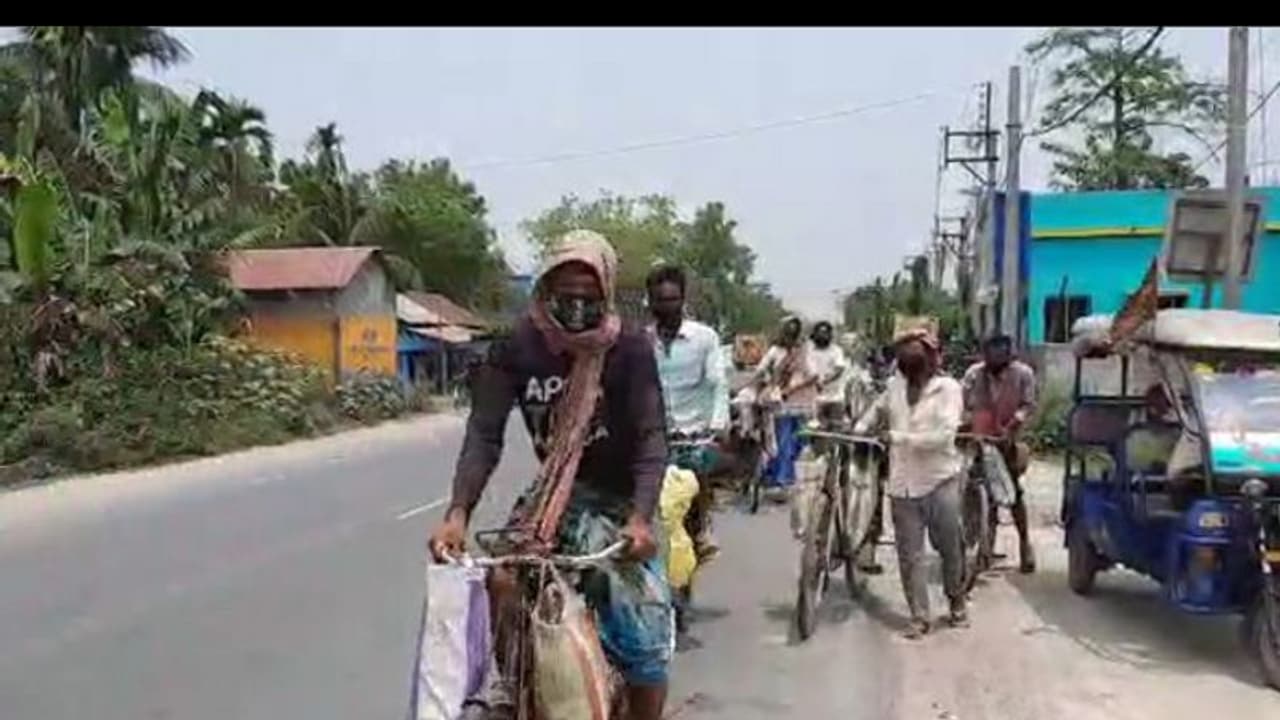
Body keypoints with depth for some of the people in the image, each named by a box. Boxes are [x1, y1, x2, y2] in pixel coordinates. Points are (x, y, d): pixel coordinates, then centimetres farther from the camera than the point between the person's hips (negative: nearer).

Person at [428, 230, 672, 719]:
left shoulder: (629, 349, -16)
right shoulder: (518, 347, -11)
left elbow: (651, 437, -22)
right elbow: (484, 433, -14)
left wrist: (641, 517, -38)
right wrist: (458, 511, -29)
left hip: (618, 499, -1)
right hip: (552, 491, 2)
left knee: (645, 634, -7)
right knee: (501, 584, -19)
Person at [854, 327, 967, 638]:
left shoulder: (948, 387, -8)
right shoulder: (895, 384, 5)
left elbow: (944, 435, -19)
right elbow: (878, 410, 25)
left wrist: (901, 438, -21)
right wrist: (858, 429, 9)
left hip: (940, 480, -3)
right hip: (903, 482, 3)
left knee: (950, 548, 10)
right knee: (909, 554, 5)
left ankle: (956, 602, 33)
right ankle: (919, 616, 14)